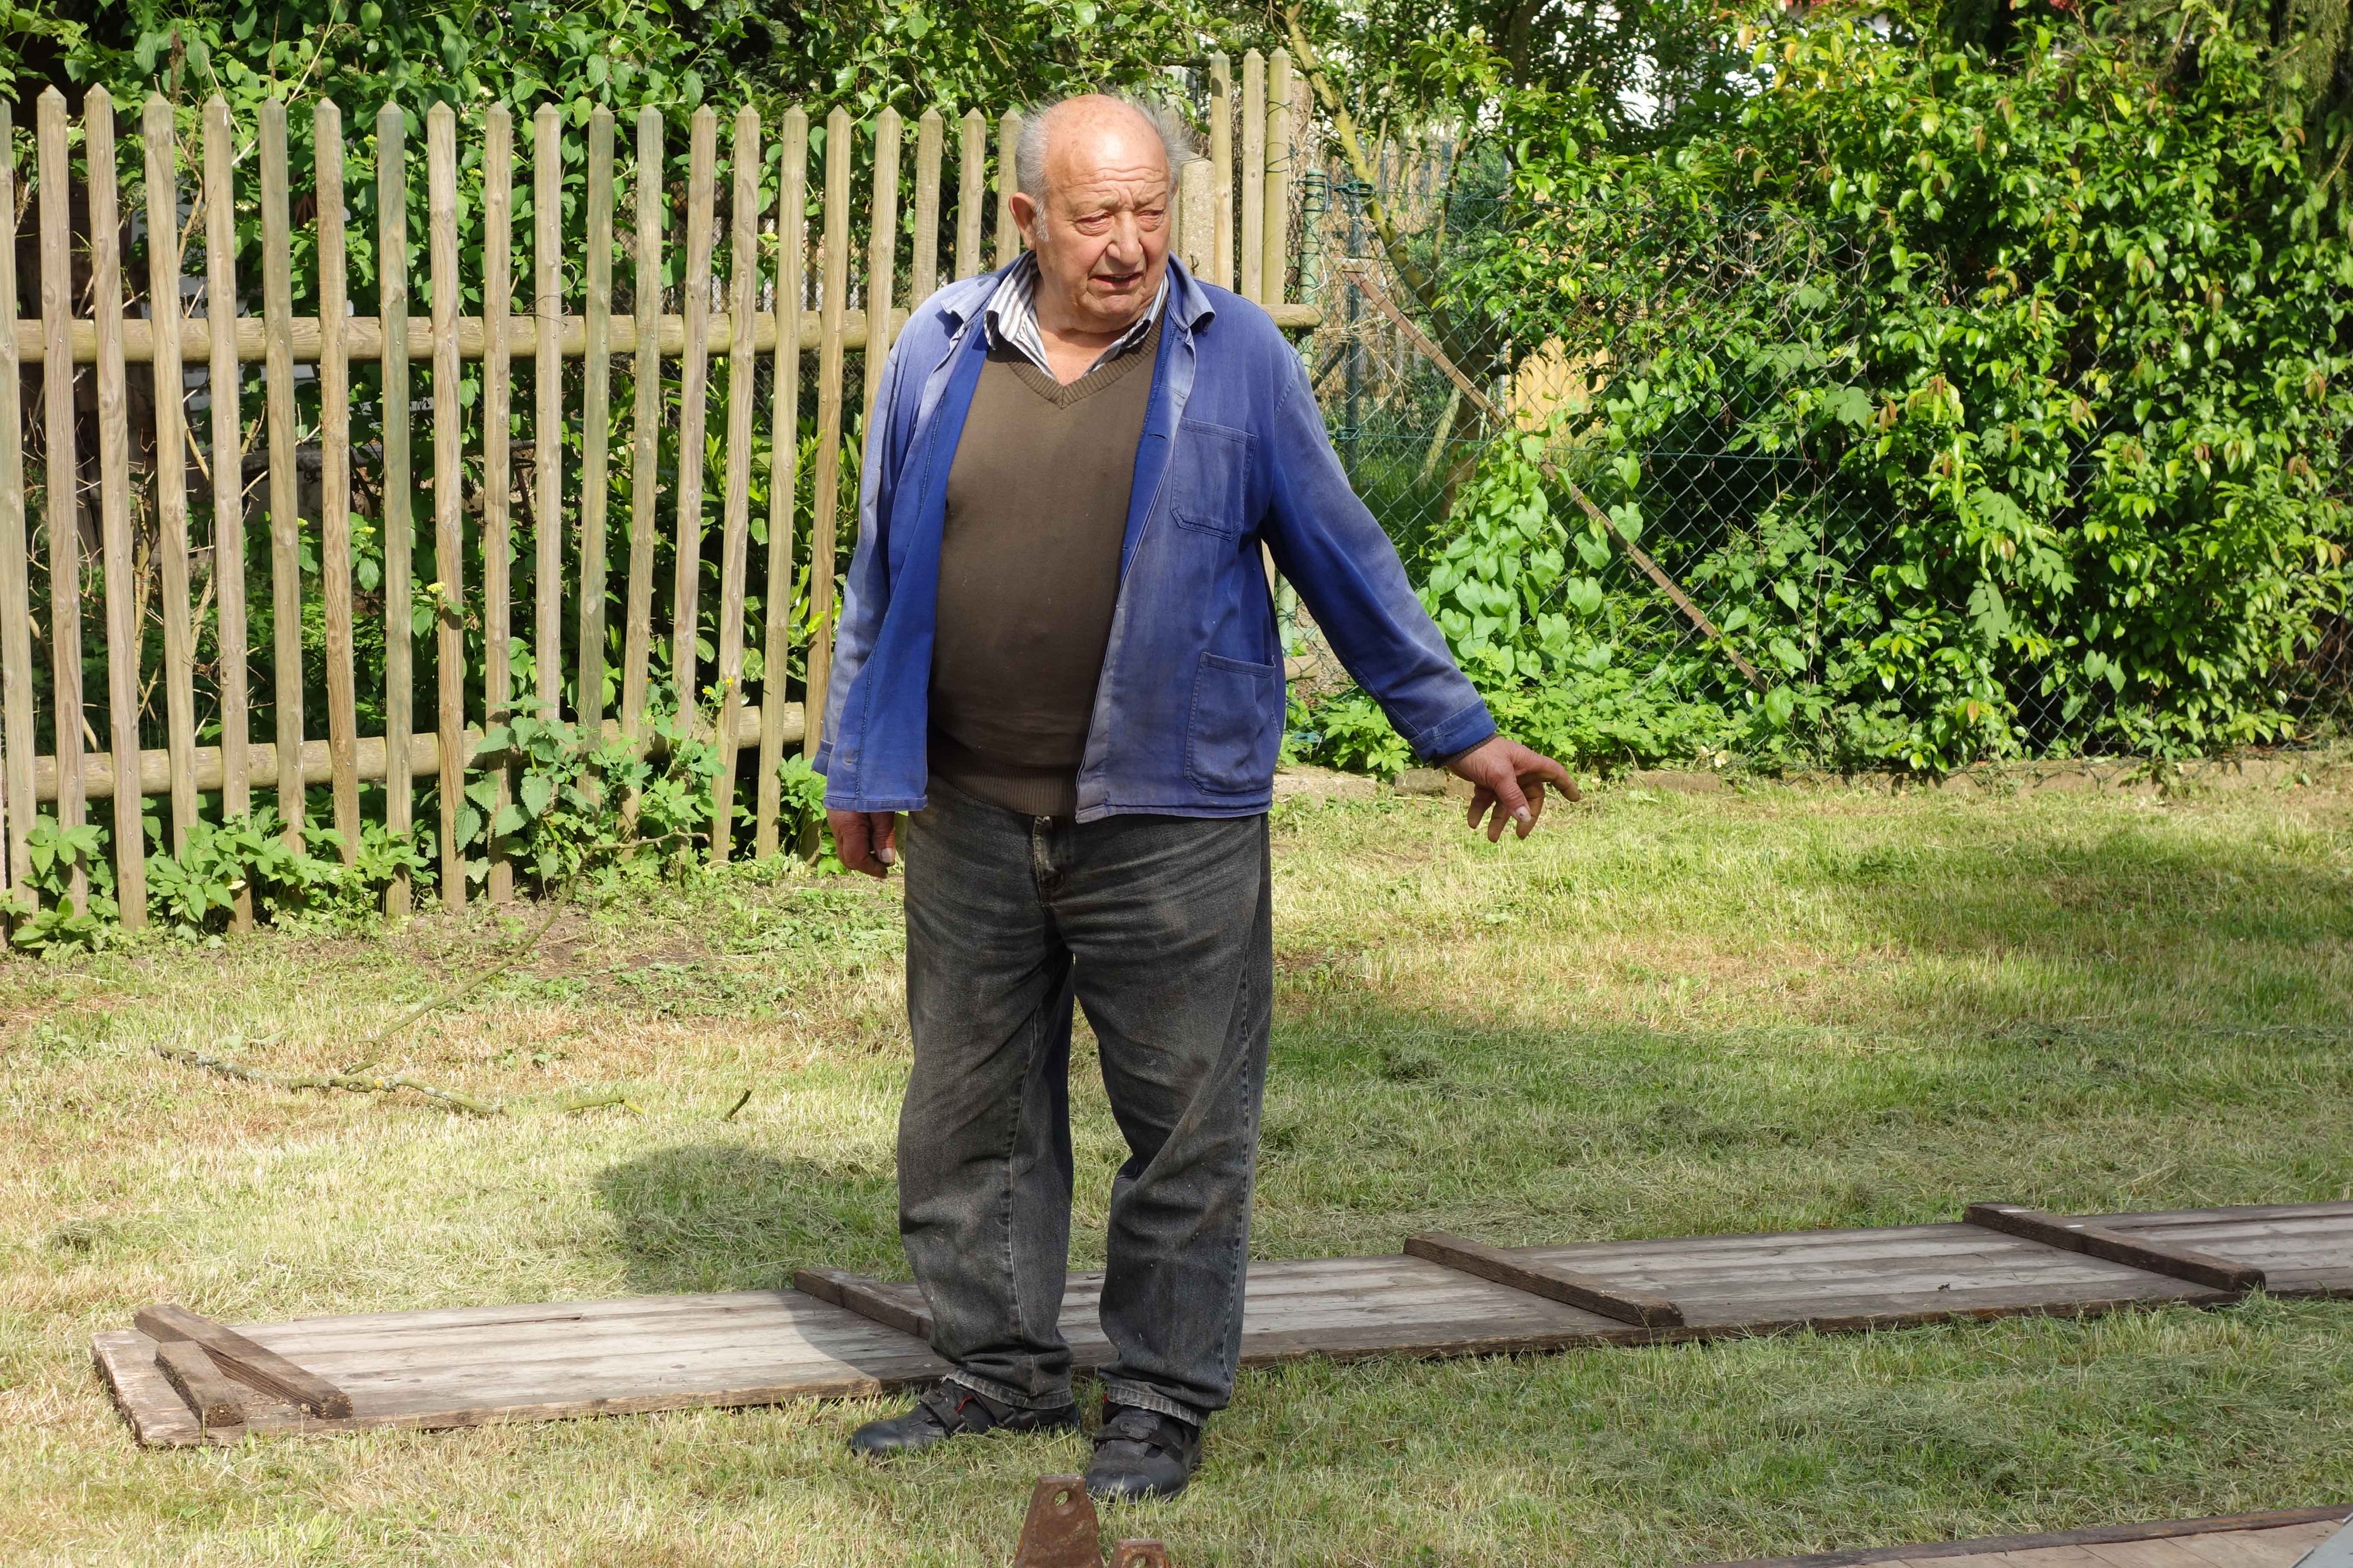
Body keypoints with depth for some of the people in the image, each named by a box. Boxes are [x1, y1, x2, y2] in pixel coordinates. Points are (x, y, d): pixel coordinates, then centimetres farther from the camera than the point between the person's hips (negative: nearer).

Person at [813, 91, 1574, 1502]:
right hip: (971, 816, 3)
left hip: (1168, 819, -3)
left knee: (1186, 1122, 2)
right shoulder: (941, 353, 5)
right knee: (973, 1112, 11)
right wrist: (858, 765, 16)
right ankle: (1003, 1371, 26)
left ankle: (1165, 1400, 14)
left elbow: (1345, 560, 5)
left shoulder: (1238, 360, -1)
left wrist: (1458, 729, 6)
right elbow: (881, 574, 14)